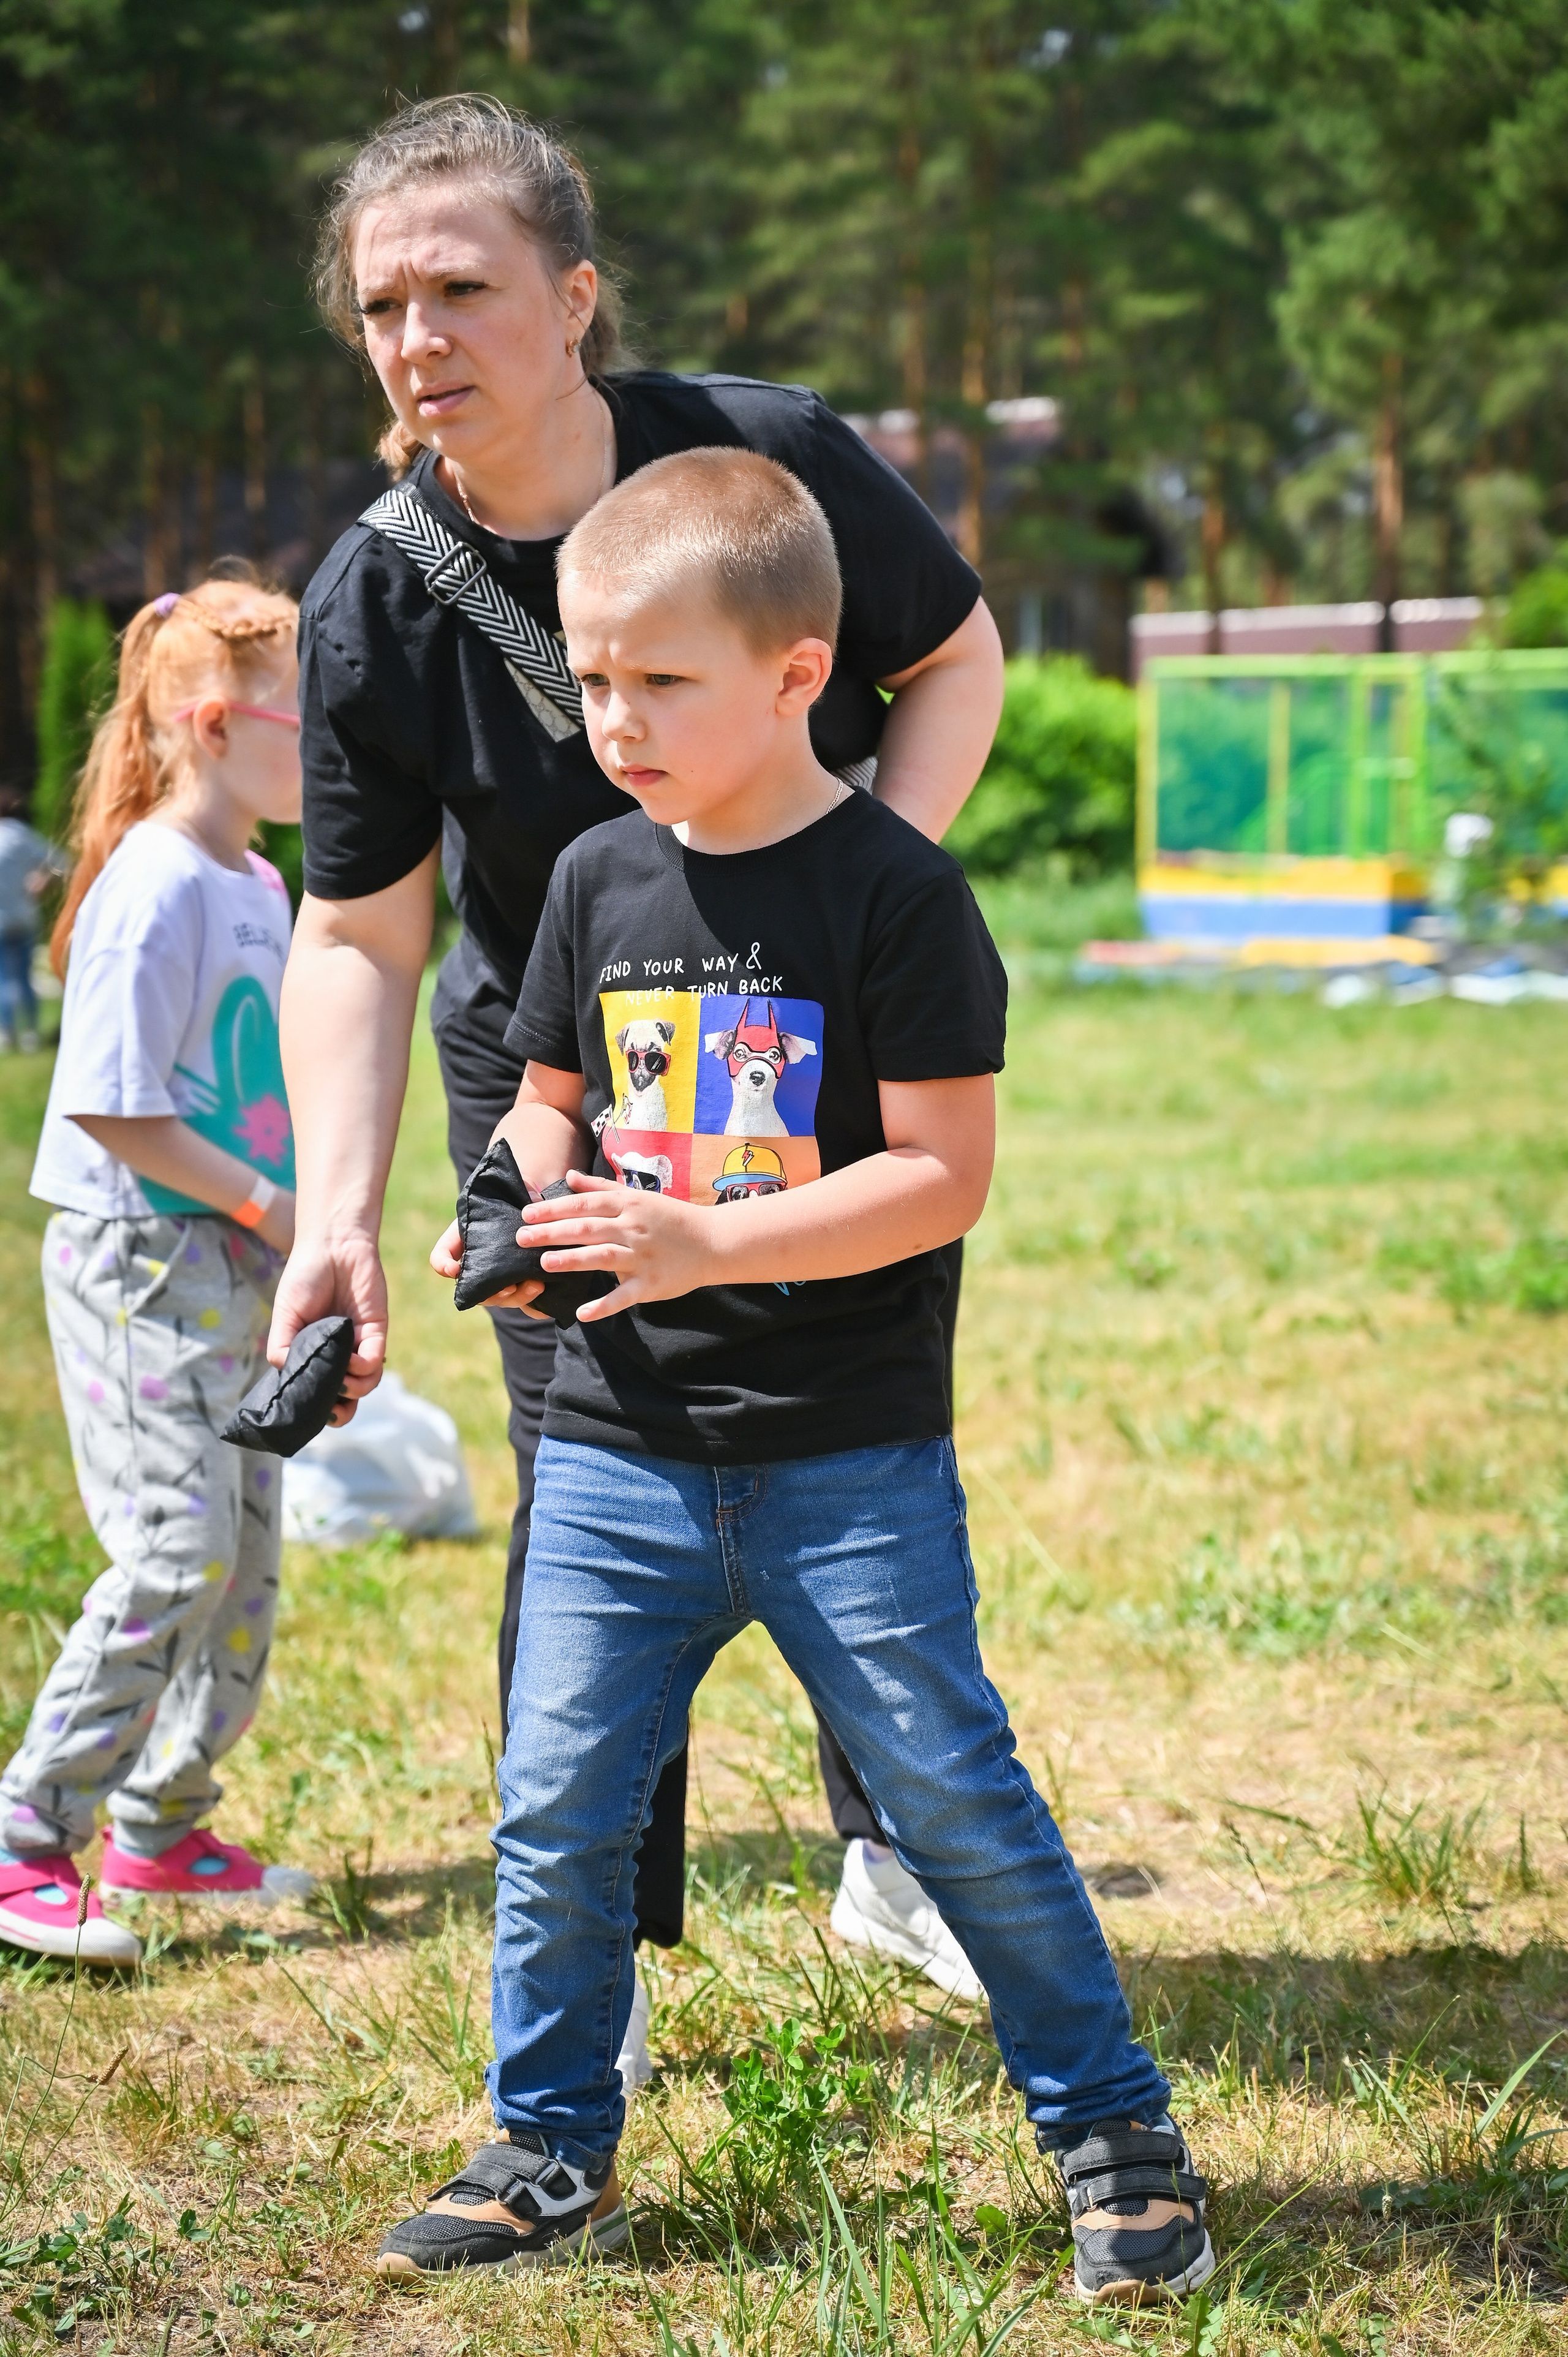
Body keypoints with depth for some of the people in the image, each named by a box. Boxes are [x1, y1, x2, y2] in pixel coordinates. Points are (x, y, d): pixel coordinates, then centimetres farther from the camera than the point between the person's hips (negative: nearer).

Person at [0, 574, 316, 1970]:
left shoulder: (259, 888, 12)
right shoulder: (155, 890, -17)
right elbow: (114, 1109, -20)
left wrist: (301, 1218, 9)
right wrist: (264, 1205, -16)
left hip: (237, 1265, 9)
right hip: (139, 1258, -9)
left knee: (251, 1554, 11)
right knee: (178, 1551, -14)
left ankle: (160, 1825, 22)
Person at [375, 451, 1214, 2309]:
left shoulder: (894, 894, -11)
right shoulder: (598, 881, 5)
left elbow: (944, 1175, -14)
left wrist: (702, 1244, -23)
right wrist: (528, 1206, -5)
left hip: (848, 1451, -5)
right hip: (618, 1441, 5)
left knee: (951, 1795, 0)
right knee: (557, 1807, 5)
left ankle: (1113, 2133, 15)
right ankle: (552, 2157, 21)